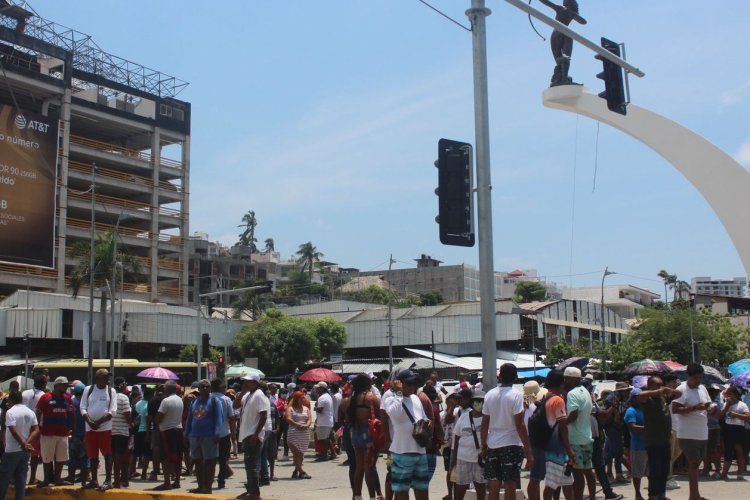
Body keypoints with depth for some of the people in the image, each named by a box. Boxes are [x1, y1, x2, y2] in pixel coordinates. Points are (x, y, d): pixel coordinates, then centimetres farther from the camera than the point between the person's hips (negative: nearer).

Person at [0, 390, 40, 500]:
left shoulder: (10, 412, -13)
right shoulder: (30, 412, 8)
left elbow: (13, 431, -22)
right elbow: (36, 430, 2)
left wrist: (23, 444, -21)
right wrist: (27, 442, -9)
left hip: (12, 450, -6)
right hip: (25, 451, 6)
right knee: (21, 478, 8)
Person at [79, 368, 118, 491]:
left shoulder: (111, 391, 1)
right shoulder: (88, 390, 5)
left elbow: (112, 411, -5)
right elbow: (83, 408, 2)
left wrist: (98, 422, -14)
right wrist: (89, 422, -13)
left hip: (105, 427, -2)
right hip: (90, 428, 2)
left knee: (107, 454, -3)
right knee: (92, 455, 9)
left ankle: (108, 480, 2)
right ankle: (94, 480, 19)